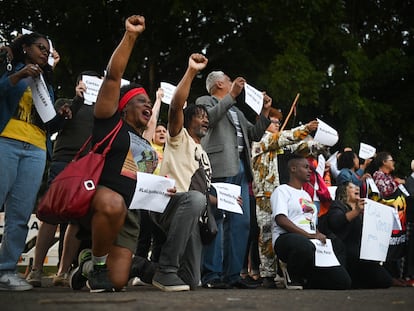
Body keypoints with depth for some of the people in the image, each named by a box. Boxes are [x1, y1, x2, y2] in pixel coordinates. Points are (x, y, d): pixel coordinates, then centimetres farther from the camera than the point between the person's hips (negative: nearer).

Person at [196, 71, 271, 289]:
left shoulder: (236, 111, 32)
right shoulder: (205, 101, 10)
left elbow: (254, 134, 28)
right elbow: (209, 117, -12)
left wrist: (265, 112, 18)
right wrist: (232, 95, -11)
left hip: (240, 169, 8)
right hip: (220, 168, -8)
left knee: (241, 221, 3)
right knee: (216, 219, -10)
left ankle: (232, 273, 7)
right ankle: (211, 274, -9)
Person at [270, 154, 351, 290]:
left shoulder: (306, 195, 29)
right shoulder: (282, 190, 4)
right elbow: (281, 220, -12)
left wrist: (320, 236, 3)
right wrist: (310, 235, -19)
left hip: (312, 242, 7)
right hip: (286, 238, -7)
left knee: (343, 281, -10)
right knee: (304, 246, -45)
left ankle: (303, 278, 13)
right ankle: (291, 275, -11)